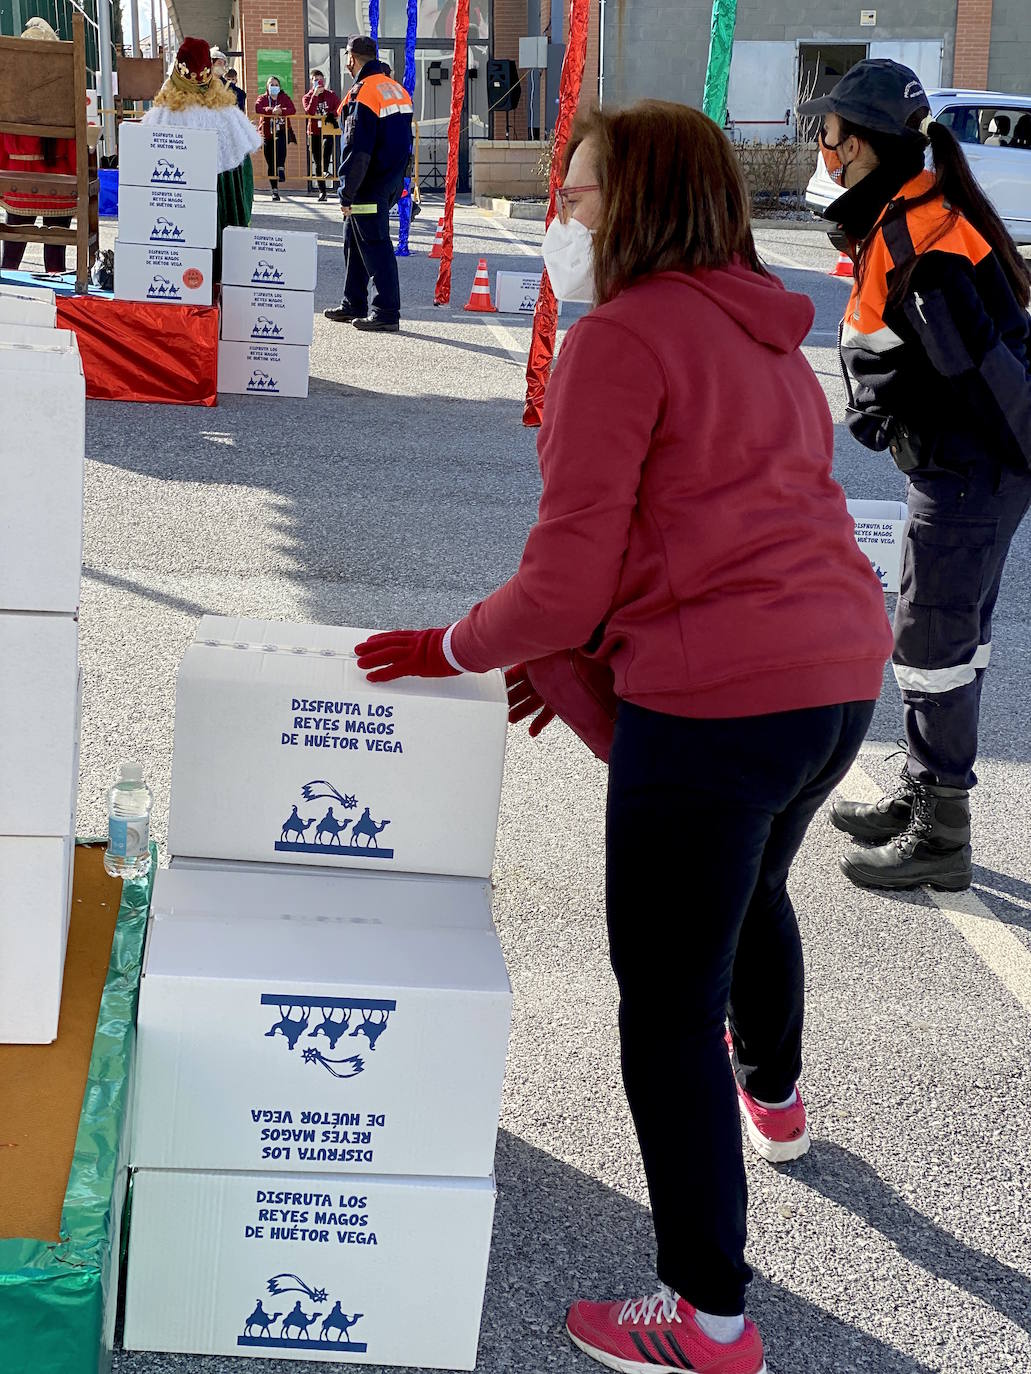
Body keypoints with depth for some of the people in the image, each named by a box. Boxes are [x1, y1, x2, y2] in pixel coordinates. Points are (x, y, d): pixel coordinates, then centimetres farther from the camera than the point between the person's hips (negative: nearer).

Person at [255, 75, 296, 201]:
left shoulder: (284, 98, 12)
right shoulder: (262, 98, 11)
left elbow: (292, 109, -6)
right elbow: (258, 109, -11)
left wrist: (281, 111, -24)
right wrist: (271, 110, -27)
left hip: (282, 131, -1)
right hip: (268, 134, 1)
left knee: (281, 142, -39)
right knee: (270, 163, 0)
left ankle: (281, 168, -40)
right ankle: (275, 191, 5)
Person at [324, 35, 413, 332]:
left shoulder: (363, 94, -16)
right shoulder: (397, 89, 12)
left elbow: (358, 149, -20)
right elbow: (404, 140, 17)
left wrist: (347, 193, -17)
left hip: (369, 186, -9)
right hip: (391, 182, 9)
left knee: (374, 246, -5)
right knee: (355, 240, 18)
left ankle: (386, 312, -4)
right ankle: (353, 305, 25)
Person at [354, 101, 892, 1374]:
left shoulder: (621, 336, -9)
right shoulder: (767, 339, 19)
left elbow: (566, 581, -13)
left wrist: (454, 649, 4)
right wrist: (589, 653, 21)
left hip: (716, 698, -10)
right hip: (842, 673, 10)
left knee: (667, 1004, 1)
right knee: (752, 888, 35)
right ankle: (773, 1096, 60)